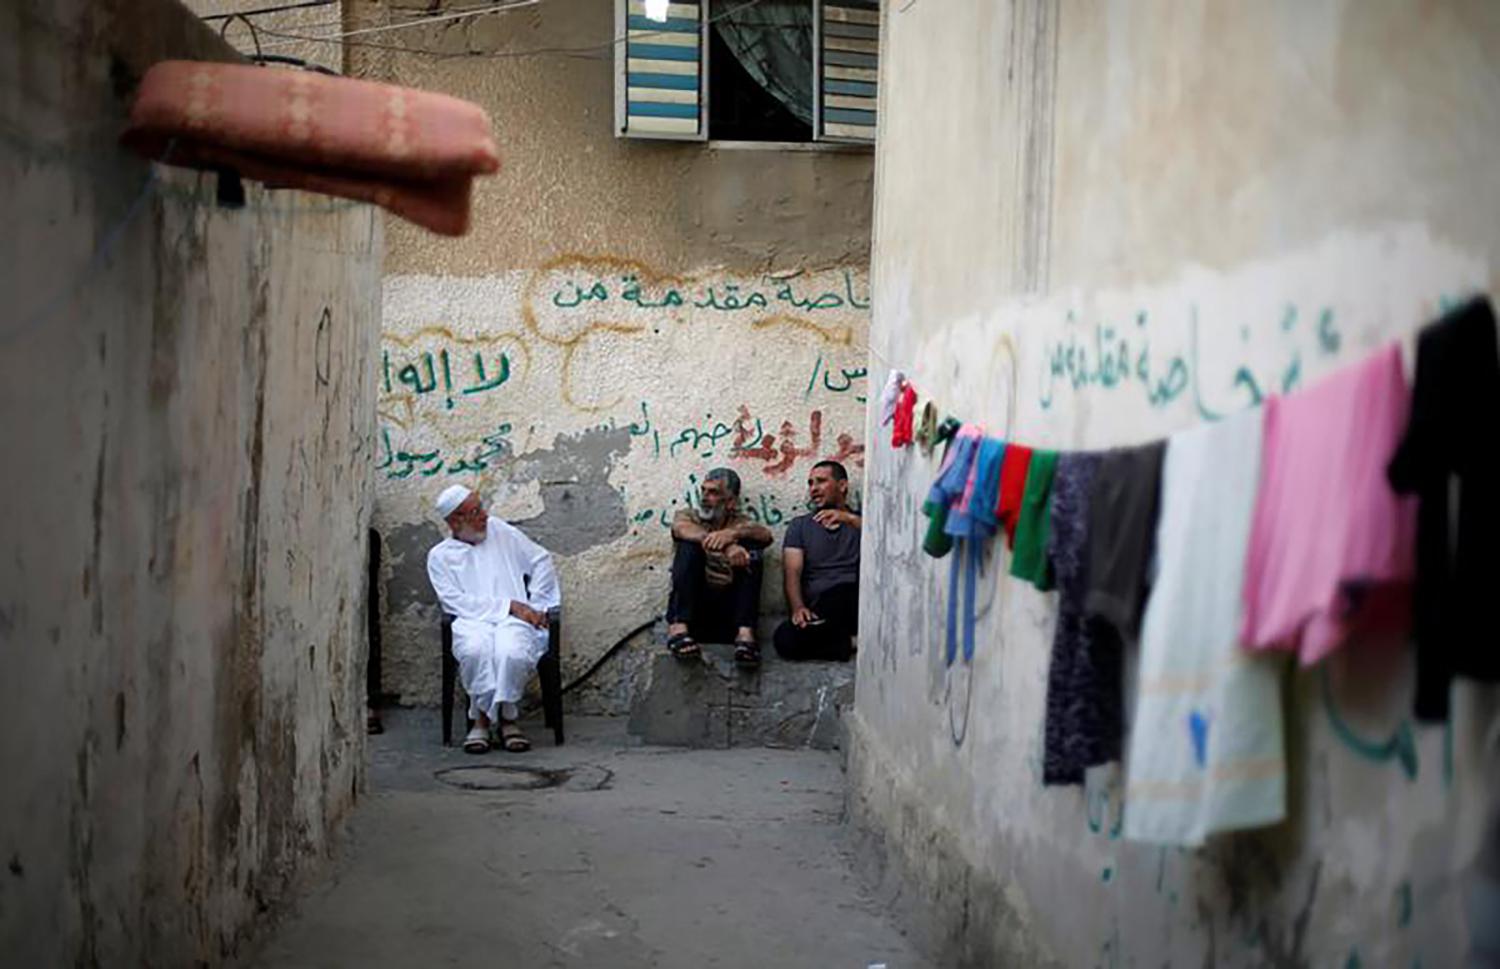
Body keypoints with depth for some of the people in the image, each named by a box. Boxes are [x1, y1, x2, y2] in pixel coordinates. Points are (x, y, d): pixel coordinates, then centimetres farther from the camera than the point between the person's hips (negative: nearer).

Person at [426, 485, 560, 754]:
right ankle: (482, 716, -18)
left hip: (514, 620, 1)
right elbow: (458, 602, -3)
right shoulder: (440, 556, 11)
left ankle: (498, 715, -14)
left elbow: (542, 561, 19)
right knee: (476, 649, -38)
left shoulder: (501, 532, 17)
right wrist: (510, 606, -10)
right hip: (473, 622, -1)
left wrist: (537, 605, 8)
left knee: (511, 651, -35)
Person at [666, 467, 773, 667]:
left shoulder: (740, 525, 17)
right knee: (690, 544, -17)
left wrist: (731, 534, -28)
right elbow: (682, 529, -12)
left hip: (728, 613, 1)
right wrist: (726, 546, -29)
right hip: (690, 607, -1)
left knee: (749, 550, -15)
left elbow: (766, 535, -7)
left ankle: (745, 633, -31)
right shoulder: (688, 516, 15)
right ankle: (679, 627, -32)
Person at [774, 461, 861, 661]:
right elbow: (792, 573, 4)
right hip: (819, 612, 2)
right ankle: (850, 643, -20)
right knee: (785, 639, -31)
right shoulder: (800, 525, 19)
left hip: (857, 603, -2)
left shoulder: (860, 522, 18)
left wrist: (851, 519, -17)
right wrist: (798, 608, -15)